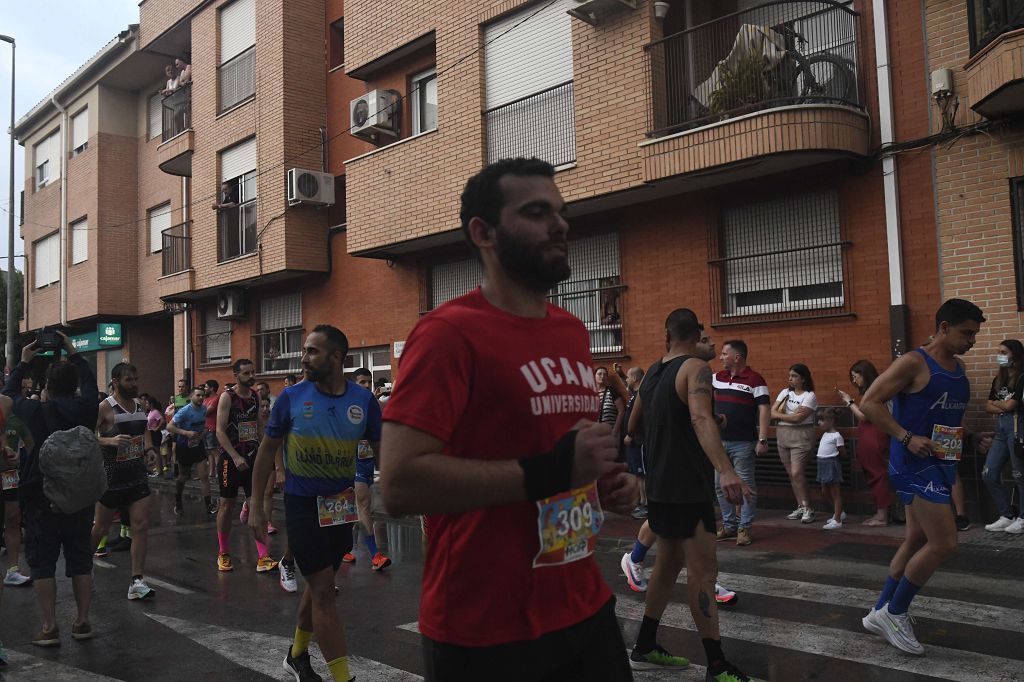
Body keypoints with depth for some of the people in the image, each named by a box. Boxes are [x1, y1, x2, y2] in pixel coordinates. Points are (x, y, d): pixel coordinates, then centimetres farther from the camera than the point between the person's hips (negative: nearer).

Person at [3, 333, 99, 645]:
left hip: (39, 498, -2)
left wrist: (23, 362, 19)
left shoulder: (33, 412, -12)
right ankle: (82, 621, 16)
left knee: (42, 562, 5)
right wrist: (73, 353, 21)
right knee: (80, 560, 11)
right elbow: (90, 382, 14)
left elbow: (8, 393, 10)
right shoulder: (84, 408, -8)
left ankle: (50, 628, 5)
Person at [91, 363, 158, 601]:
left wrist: (149, 448, 8)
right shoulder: (105, 408, -12)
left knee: (141, 526, -4)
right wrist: (110, 440, -31)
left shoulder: (140, 406, 7)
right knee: (101, 528, 11)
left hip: (137, 475, 5)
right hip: (112, 477, -5)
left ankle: (137, 582, -1)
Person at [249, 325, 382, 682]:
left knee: (320, 583, 18)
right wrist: (256, 506, 0)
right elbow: (268, 450, 1)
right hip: (302, 504, -3)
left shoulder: (363, 400, -7)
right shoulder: (292, 397, -9)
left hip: (341, 504, 3)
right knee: (323, 588, -4)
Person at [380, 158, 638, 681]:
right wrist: (548, 472, -26)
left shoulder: (573, 332, 9)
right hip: (486, 635, -7)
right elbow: (399, 484, -24)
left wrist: (606, 481, 4)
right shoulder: (448, 333, -16)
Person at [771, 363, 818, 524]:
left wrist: (781, 415, -4)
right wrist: (791, 414, -9)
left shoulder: (810, 396, -5)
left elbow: (798, 418, -16)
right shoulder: (785, 393, 11)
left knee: (797, 473, -14)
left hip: (801, 436, -6)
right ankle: (801, 506, 14)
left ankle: (807, 508, -3)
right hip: (783, 435, 6)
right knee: (791, 474, 6)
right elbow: (773, 413, 4)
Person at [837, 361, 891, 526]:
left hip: (873, 436, -10)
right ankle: (880, 513, 17)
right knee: (873, 475, 12)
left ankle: (882, 515, -2)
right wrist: (849, 400, 14)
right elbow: (862, 414, 12)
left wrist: (849, 402, -4)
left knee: (877, 474, -6)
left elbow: (864, 416, -13)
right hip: (868, 437, 10)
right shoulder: (869, 391, 16)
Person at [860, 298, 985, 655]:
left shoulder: (958, 368, 13)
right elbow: (870, 403, -18)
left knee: (917, 541, 14)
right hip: (915, 465, -9)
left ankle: (881, 612, 26)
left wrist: (959, 440, 11)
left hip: (940, 464, 9)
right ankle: (894, 612, 4)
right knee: (944, 543, -12)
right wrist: (907, 438, -24)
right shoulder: (913, 363, -14)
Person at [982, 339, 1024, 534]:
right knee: (989, 474, 4)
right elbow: (988, 406, 14)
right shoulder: (998, 379, 17)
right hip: (1000, 428, 8)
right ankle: (1006, 516, 13)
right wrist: (1001, 407, -6)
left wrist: (995, 402, 7)